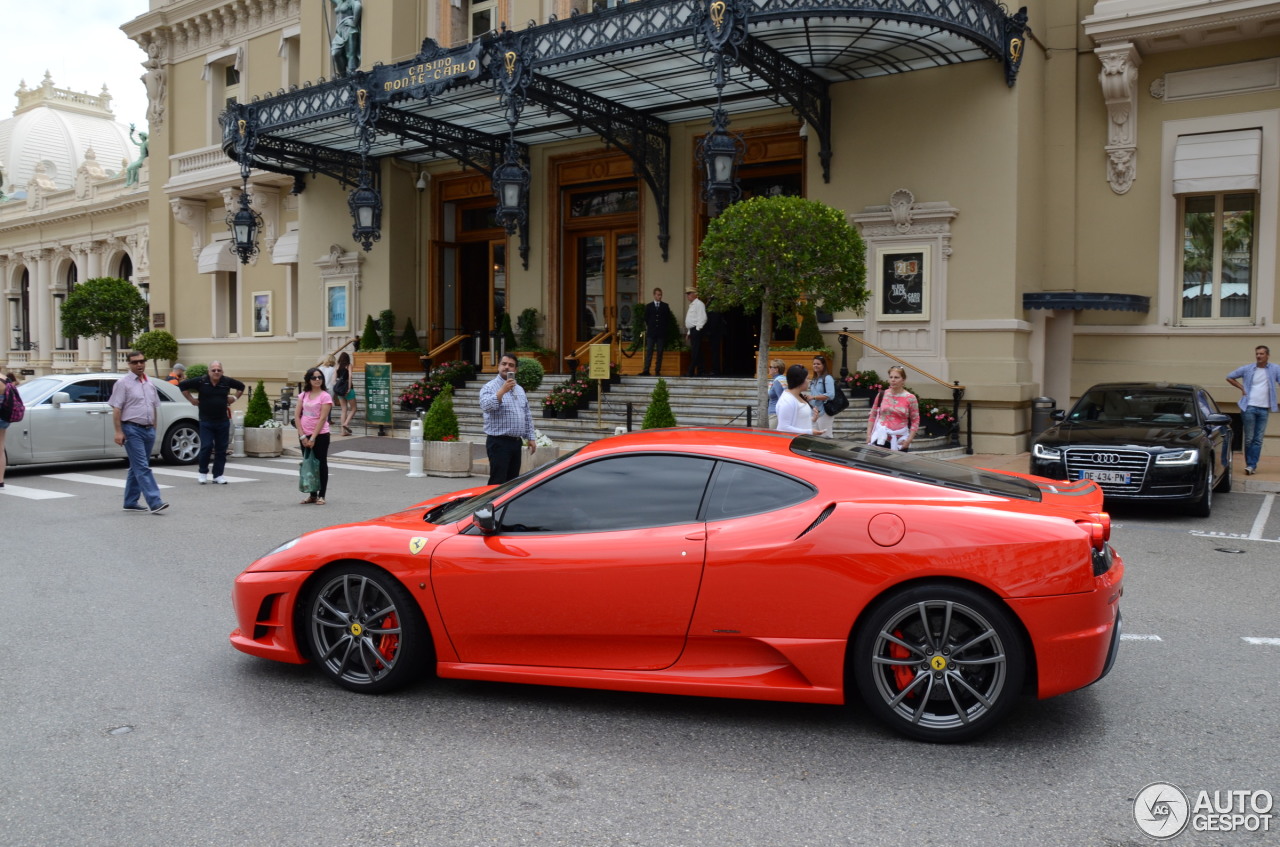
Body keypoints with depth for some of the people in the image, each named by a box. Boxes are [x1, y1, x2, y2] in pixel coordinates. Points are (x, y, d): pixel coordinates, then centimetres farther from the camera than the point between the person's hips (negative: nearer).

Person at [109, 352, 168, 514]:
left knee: (137, 468, 12)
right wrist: (118, 431, -16)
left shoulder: (150, 384, 15)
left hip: (148, 429, 7)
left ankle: (130, 503, 19)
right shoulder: (123, 383, -5)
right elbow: (116, 409, -9)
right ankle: (154, 502, -20)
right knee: (142, 468, -12)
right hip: (132, 429, -7)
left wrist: (154, 428, 18)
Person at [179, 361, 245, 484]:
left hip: (223, 421, 3)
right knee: (206, 447, -7)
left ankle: (218, 475, 13)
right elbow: (182, 385, 1)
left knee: (221, 449, 4)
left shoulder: (227, 381, 1)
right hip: (206, 421, -3)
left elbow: (241, 386, 19)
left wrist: (234, 398, 10)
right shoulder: (200, 381, -7)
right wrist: (191, 400, -1)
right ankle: (202, 472, 12)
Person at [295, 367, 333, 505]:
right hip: (304, 436, 5)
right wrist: (303, 436, -8)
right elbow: (296, 416, 2)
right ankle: (312, 494, 19)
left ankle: (321, 496, 6)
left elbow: (322, 419, -13)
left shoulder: (325, 396, -8)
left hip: (320, 435, -5)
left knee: (321, 464, 2)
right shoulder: (303, 395, 6)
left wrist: (313, 438, -16)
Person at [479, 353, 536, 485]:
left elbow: (527, 415, 21)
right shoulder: (490, 387, -6)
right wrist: (502, 391, -31)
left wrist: (530, 438, 15)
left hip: (516, 442, 7)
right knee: (498, 483, -9)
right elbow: (485, 406, -26)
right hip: (498, 443, -7)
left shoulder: (519, 389, 17)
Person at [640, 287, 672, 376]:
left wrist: (663, 327, 3)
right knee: (649, 351, -5)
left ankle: (658, 370, 3)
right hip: (651, 332, 0)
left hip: (661, 332, 0)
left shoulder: (665, 306, 7)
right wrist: (650, 326, 7)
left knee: (660, 352, 1)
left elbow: (668, 319, 9)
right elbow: (646, 319, 10)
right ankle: (646, 370, -7)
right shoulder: (648, 306, 7)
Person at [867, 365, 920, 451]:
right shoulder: (882, 395, 3)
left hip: (900, 440, -1)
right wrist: (869, 435, 5)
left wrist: (909, 439, -7)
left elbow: (915, 421, 0)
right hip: (881, 437, 1)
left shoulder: (910, 398, -3)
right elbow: (872, 416, 10)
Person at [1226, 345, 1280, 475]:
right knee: (1249, 438, 0)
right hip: (1249, 407, 0)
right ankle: (1250, 464, 9)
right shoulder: (1247, 369, 5)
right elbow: (1229, 377, 15)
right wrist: (1241, 387, 3)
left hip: (1264, 409, 0)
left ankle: (1252, 465, 1)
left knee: (1258, 439, -1)